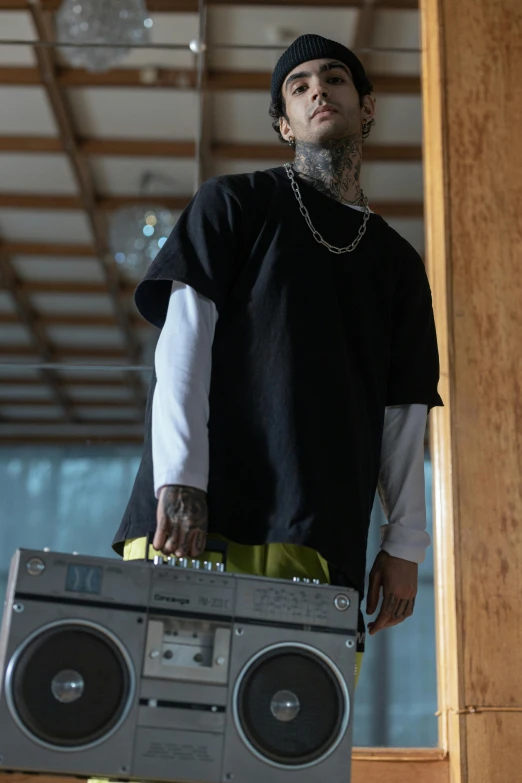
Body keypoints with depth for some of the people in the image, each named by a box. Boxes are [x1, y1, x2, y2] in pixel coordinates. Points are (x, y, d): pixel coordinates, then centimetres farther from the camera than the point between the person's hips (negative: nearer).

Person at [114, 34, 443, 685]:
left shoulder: (398, 262, 22)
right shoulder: (236, 203, 12)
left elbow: (404, 412, 18)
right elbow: (184, 339, 0)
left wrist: (404, 542, 10)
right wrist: (179, 480, -12)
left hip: (323, 534, 3)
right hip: (201, 508, -2)